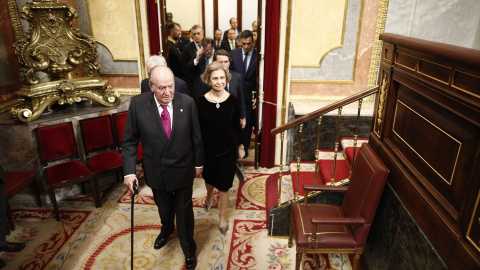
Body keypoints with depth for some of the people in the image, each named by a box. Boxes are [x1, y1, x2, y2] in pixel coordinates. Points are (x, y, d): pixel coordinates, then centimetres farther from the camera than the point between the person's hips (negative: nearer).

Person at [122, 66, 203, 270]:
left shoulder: (187, 103, -15)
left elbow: (196, 136, -4)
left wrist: (199, 163, 4)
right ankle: (167, 229, 61)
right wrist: (129, 171, -14)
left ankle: (189, 250, 41)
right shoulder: (138, 104, -15)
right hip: (156, 171, 1)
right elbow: (130, 141, -8)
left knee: (184, 212, 14)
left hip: (183, 170, -1)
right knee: (164, 209, 25)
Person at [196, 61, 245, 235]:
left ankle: (222, 216, 28)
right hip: (208, 149, 1)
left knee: (224, 184, 7)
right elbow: (197, 128, -4)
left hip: (228, 149, -1)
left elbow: (236, 125, 0)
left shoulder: (232, 100, -10)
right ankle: (209, 196, 58)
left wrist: (240, 146, 5)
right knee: (209, 178, 24)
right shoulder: (201, 102, -12)